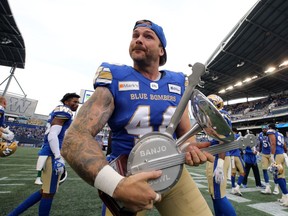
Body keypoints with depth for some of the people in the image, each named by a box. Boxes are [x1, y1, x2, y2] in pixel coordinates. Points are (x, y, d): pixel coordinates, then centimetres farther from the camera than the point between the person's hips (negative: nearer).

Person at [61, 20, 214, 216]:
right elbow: (76, 138, -20)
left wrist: (189, 147, -13)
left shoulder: (178, 84, 2)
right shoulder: (115, 81, -11)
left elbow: (185, 132, 10)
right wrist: (116, 185, -34)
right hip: (125, 175, -2)